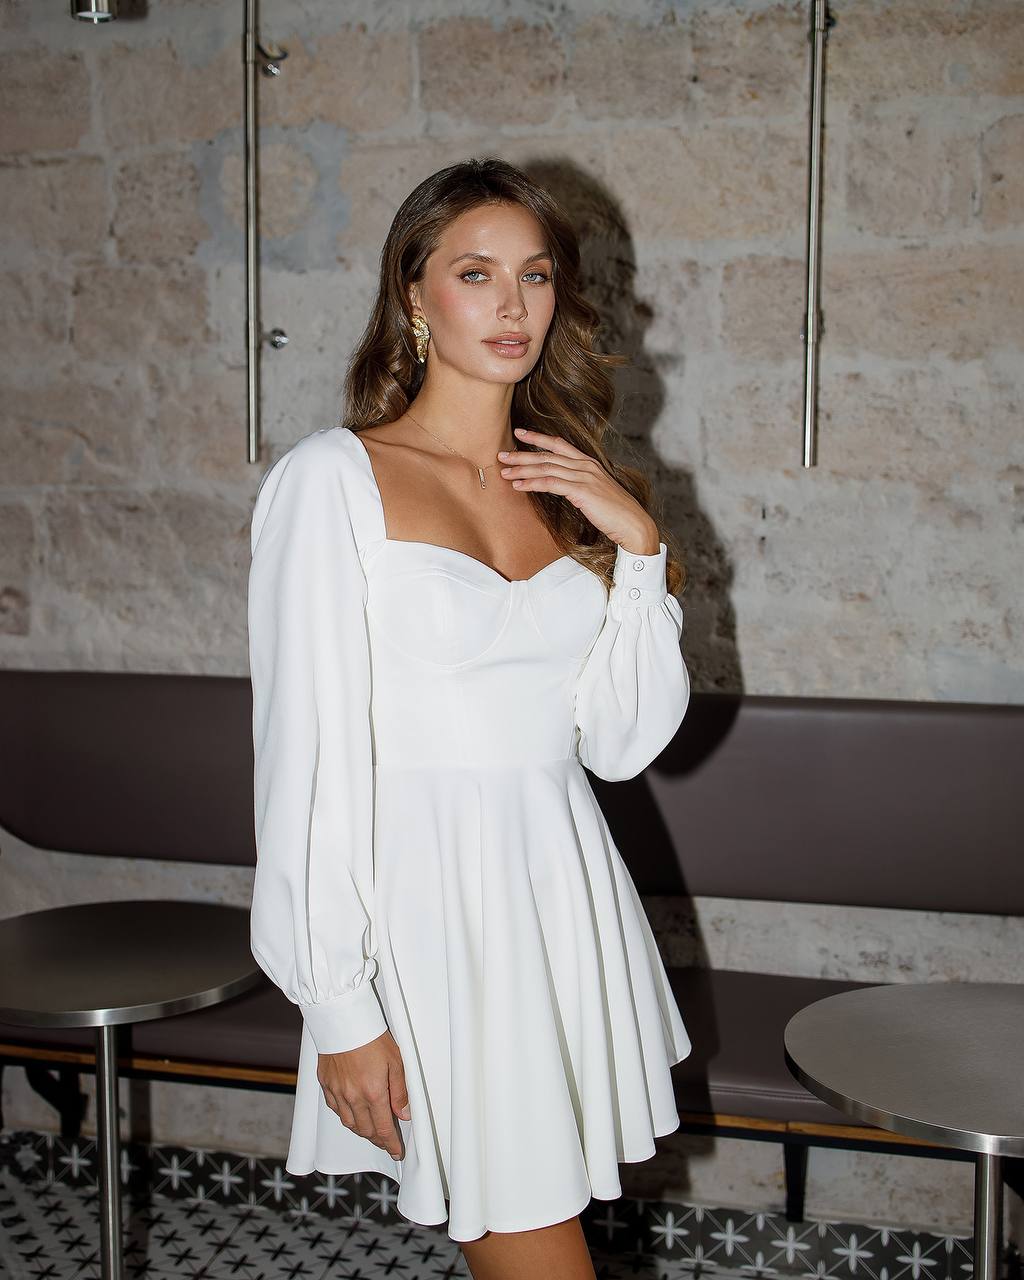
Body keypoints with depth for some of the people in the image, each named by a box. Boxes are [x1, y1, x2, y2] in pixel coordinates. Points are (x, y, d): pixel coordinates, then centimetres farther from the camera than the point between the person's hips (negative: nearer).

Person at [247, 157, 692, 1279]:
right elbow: (308, 758, -11)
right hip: (430, 899, -5)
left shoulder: (566, 489, 11)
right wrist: (342, 1009, -13)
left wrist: (639, 544, -4)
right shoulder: (333, 478, -8)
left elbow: (621, 743, 6)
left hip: (563, 888, 6)